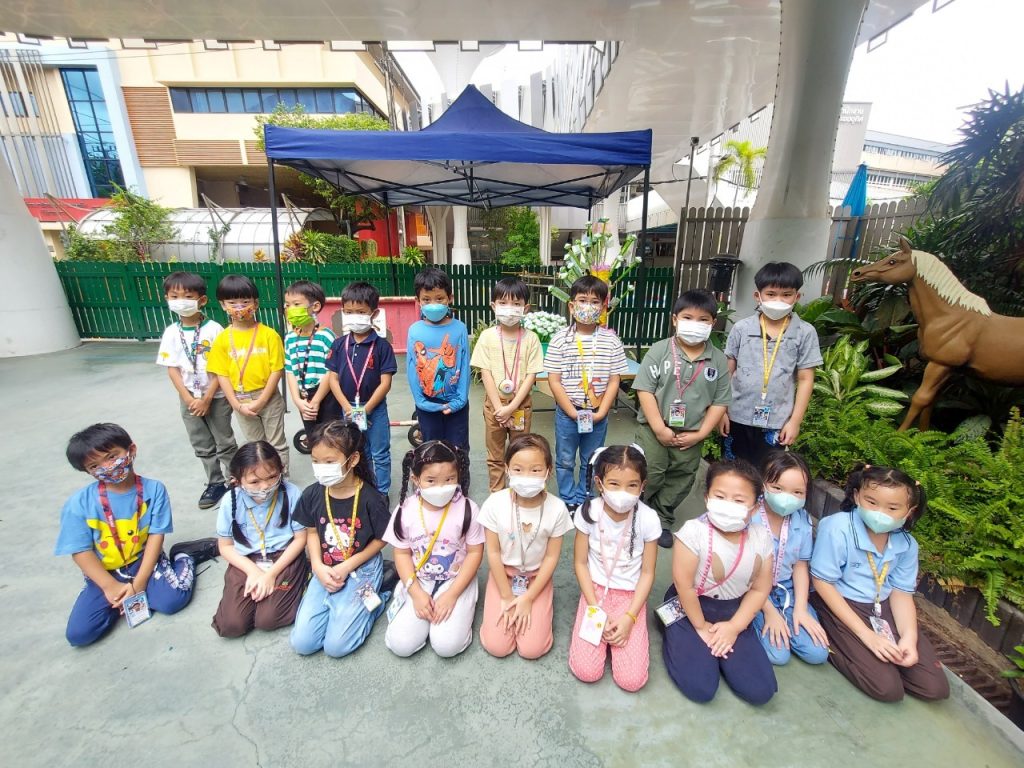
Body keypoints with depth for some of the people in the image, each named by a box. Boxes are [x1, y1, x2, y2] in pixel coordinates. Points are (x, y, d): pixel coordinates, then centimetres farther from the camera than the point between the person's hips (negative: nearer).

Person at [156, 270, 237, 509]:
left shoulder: (214, 329, -11)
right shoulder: (171, 333, -1)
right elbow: (172, 369, -1)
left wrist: (207, 399, -14)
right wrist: (188, 399, -10)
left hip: (216, 397, -4)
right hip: (188, 399, 4)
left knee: (225, 443, 8)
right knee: (202, 446, 14)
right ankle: (215, 483, 29)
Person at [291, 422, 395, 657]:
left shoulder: (370, 498, -22)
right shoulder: (312, 494, -9)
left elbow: (380, 539, -9)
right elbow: (312, 532, 6)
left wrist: (347, 567, -14)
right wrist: (318, 566, -8)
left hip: (361, 570, -4)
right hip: (326, 570, 5)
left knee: (335, 646, -8)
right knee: (301, 643, 0)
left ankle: (377, 593, 11)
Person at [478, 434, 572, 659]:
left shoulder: (557, 508, -21)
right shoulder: (495, 503, -22)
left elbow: (551, 557, -11)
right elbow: (493, 552, -11)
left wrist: (528, 598, -11)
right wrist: (507, 597, -8)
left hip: (537, 576, 0)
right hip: (503, 573, 0)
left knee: (532, 649, -9)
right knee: (496, 646, -7)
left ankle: (534, 603, 18)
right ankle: (512, 604, 20)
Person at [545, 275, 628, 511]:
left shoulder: (611, 341, -4)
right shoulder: (560, 339, -9)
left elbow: (614, 381, -2)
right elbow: (554, 381, -9)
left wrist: (600, 412, -10)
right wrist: (573, 412, -13)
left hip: (598, 414, 1)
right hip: (567, 412, -1)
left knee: (591, 461, 16)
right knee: (565, 460, 14)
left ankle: (583, 501, 36)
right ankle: (569, 500, 34)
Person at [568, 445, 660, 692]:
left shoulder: (648, 519, -18)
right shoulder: (589, 512, -17)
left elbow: (647, 572, -7)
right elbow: (580, 562, -6)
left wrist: (629, 617, -12)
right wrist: (595, 609, -12)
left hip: (631, 595, 0)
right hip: (596, 589, 0)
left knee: (632, 680, -10)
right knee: (586, 671, -10)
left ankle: (618, 628, 16)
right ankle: (602, 623, 16)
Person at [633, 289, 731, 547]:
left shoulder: (718, 360, -1)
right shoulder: (659, 350, -9)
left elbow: (720, 401, 2)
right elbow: (644, 389, -12)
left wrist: (700, 433, -6)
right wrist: (659, 428, -16)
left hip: (691, 434, 4)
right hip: (654, 430, -3)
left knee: (681, 480, 15)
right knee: (648, 476, 1)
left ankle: (662, 520, 36)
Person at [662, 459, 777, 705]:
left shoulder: (761, 538, -10)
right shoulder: (693, 531, -25)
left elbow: (760, 589, -1)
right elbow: (684, 586, -18)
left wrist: (734, 627, -6)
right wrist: (701, 627, -8)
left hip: (734, 612, 5)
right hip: (689, 609, -4)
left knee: (761, 691, -3)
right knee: (700, 689, -13)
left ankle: (716, 646, 20)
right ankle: (678, 639, 15)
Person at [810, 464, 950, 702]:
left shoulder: (906, 544, -4)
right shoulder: (837, 528, -24)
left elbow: (901, 592, 4)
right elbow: (822, 582, -19)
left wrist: (909, 637, -13)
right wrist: (865, 634, -19)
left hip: (883, 608, 7)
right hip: (838, 605, -6)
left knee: (935, 687, 1)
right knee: (887, 688, -14)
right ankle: (829, 642, 5)